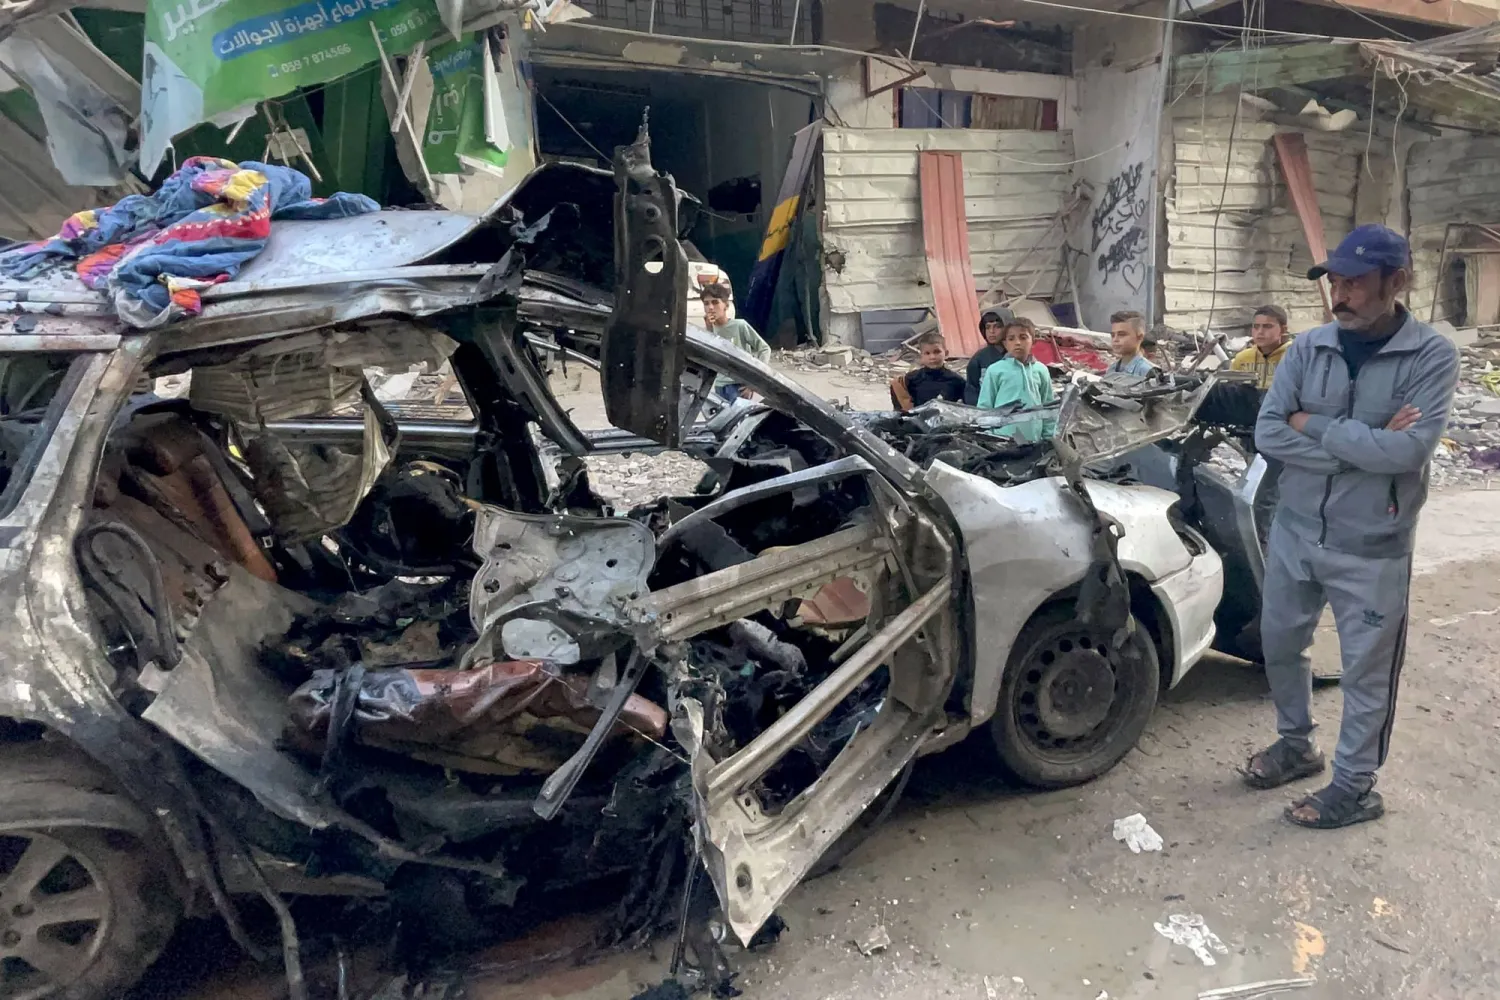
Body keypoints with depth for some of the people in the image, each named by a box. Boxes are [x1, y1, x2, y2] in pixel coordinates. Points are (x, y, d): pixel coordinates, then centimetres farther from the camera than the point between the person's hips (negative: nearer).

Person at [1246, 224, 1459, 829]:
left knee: (1366, 672, 8)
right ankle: (1297, 745, 41)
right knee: (1280, 645, 18)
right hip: (1294, 533, 5)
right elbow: (1267, 436, -10)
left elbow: (1410, 449, -24)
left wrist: (1313, 425, -16)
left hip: (1371, 550, -4)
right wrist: (1363, 445, -19)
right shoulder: (1307, 348, -1)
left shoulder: (1431, 355, -11)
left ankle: (1355, 787, 25)